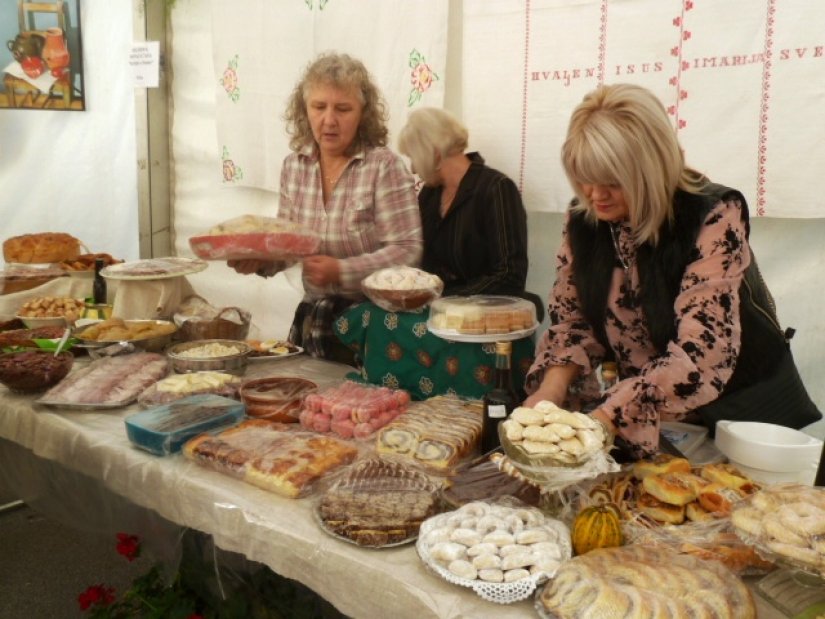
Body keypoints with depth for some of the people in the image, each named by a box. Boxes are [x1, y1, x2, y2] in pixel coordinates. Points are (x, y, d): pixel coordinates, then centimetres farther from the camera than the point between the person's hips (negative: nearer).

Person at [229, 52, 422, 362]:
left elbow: (407, 251, -17)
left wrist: (341, 271, -26)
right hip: (311, 321, 5)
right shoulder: (293, 166, 4)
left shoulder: (384, 167, -13)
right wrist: (261, 259, -8)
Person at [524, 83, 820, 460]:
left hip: (742, 416, -4)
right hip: (645, 423, 4)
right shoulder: (583, 219, -4)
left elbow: (701, 357, -28)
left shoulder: (712, 219, -21)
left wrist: (602, 420, -36)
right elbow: (571, 319, 3)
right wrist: (553, 386, -16)